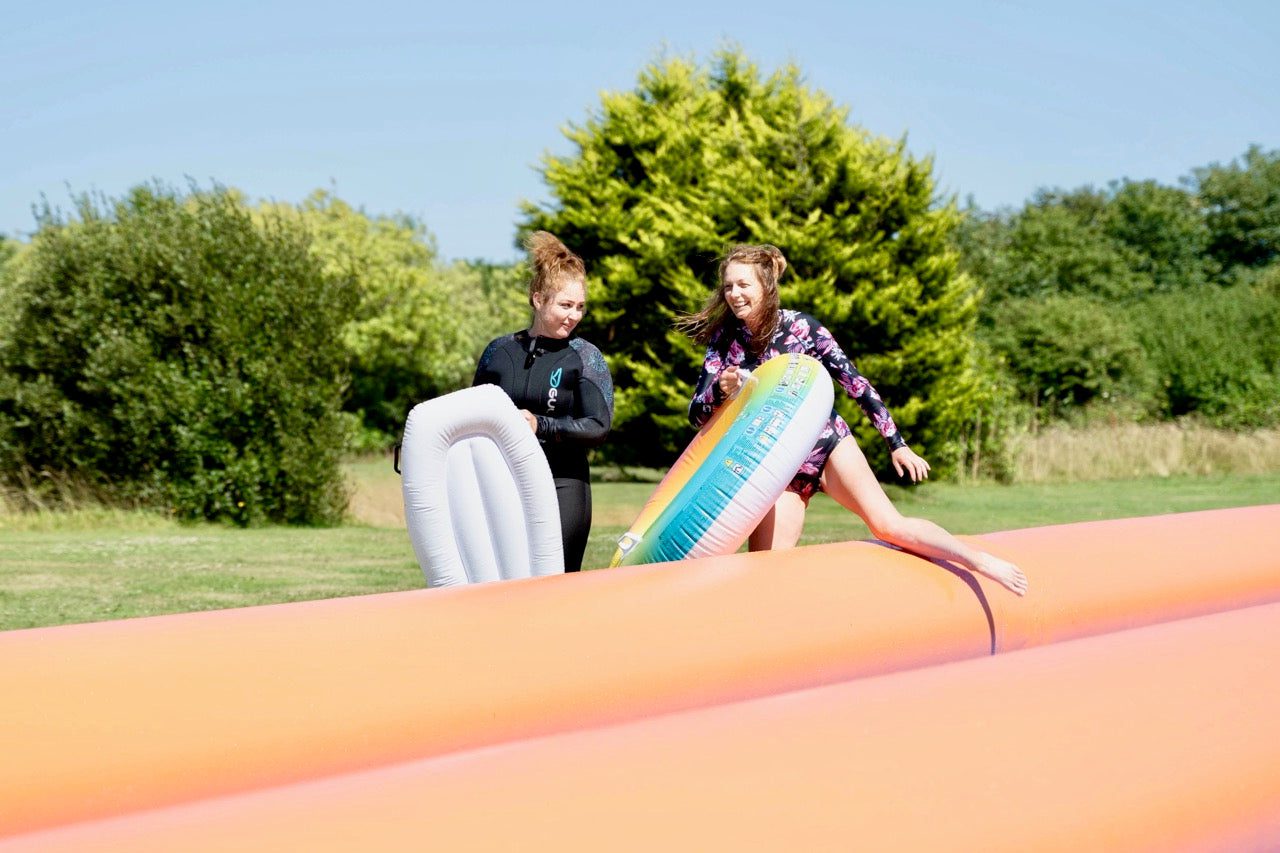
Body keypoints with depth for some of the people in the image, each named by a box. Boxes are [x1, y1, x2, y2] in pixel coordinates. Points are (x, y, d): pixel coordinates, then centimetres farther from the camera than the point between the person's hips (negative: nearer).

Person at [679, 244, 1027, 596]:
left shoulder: (801, 326, -8)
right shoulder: (724, 341, -3)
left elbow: (855, 382, -1)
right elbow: (696, 414, -5)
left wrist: (896, 443, 0)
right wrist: (720, 391, -29)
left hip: (829, 444, -3)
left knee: (889, 525, -17)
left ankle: (984, 562, -15)